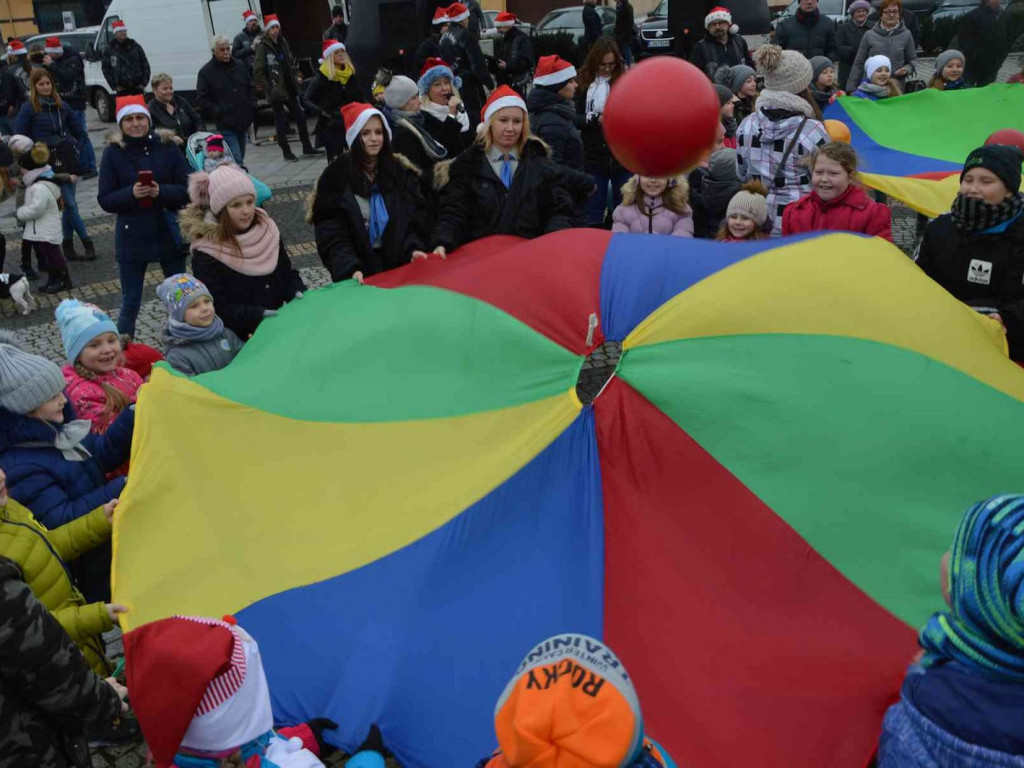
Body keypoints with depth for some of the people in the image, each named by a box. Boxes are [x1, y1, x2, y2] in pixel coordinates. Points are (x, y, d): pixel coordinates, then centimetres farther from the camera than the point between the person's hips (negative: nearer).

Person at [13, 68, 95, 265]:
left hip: (68, 160, 4)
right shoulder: (28, 108, -1)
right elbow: (20, 138, -1)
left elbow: (80, 132, 17)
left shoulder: (61, 106, 11)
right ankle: (87, 242, -1)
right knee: (69, 203, -8)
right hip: (49, 163, -4)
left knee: (68, 203, 6)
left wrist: (74, 148, 6)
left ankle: (68, 245, 16)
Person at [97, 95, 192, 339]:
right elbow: (105, 200, -4)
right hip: (132, 237, -1)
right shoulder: (113, 152, -4)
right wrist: (131, 193, -22)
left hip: (169, 234, 1)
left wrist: (161, 191, -22)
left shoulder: (167, 146, -3)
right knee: (130, 302, 7)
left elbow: (188, 189, -4)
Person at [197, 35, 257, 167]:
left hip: (243, 122, 5)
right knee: (236, 161, -14)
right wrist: (218, 112, -14)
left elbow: (251, 88, 20)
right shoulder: (206, 72, -3)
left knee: (240, 158, 15)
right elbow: (202, 99, -5)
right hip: (226, 125, -5)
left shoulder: (240, 66, 11)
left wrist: (251, 109, 7)